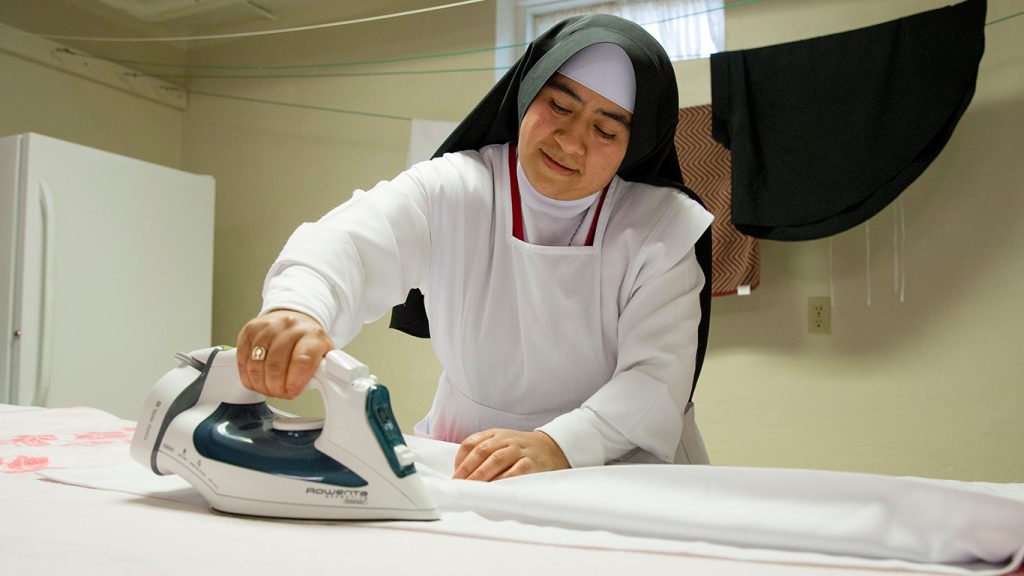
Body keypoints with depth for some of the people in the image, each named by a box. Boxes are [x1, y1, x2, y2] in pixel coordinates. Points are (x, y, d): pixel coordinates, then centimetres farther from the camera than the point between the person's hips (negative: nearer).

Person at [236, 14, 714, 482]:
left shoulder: (665, 227, -6)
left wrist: (559, 445, -34)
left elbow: (659, 377, -15)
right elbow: (350, 241, -25)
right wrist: (295, 307, -48)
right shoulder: (449, 192, -6)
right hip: (465, 468, 1)